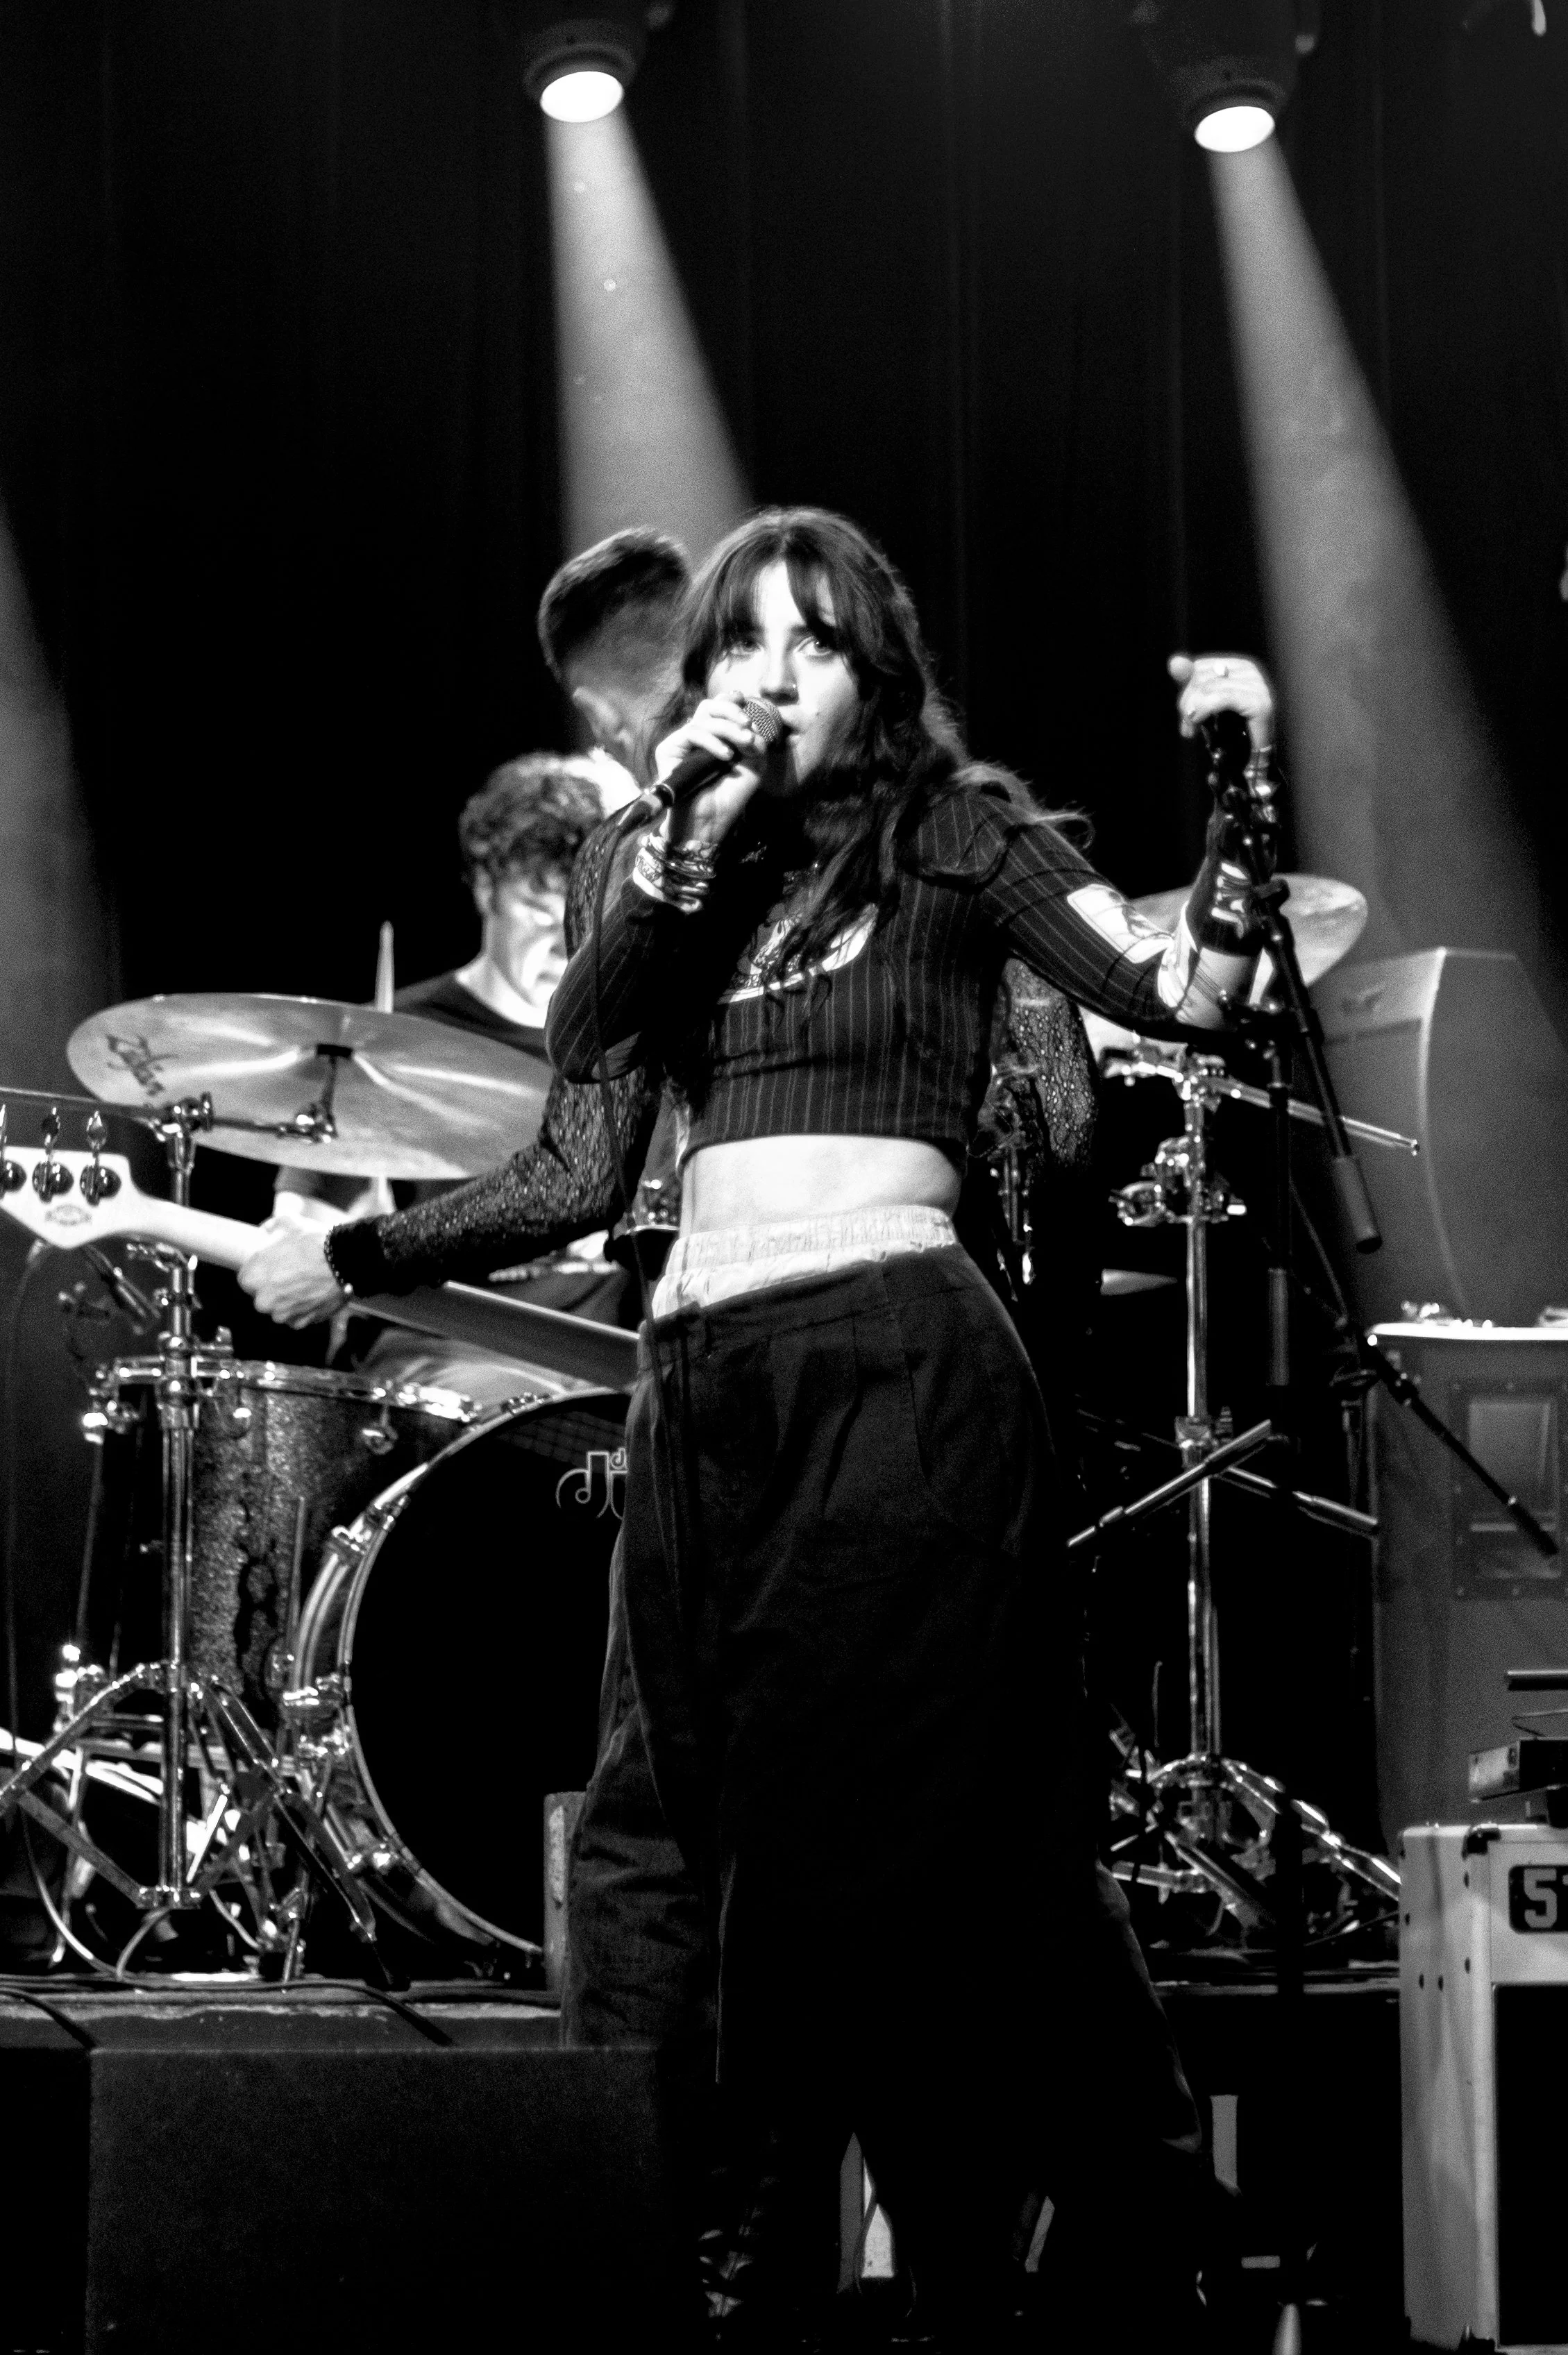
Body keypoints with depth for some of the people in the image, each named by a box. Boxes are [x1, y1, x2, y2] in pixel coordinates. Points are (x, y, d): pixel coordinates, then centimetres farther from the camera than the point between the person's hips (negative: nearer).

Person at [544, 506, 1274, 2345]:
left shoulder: (953, 833, 5)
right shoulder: (705, 875, 20)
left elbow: (1178, 991, -7)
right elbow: (579, 1045, 4)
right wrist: (685, 832, -3)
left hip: (895, 1361, -6)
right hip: (698, 1379, 6)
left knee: (850, 1845, -11)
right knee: (738, 1839, 5)